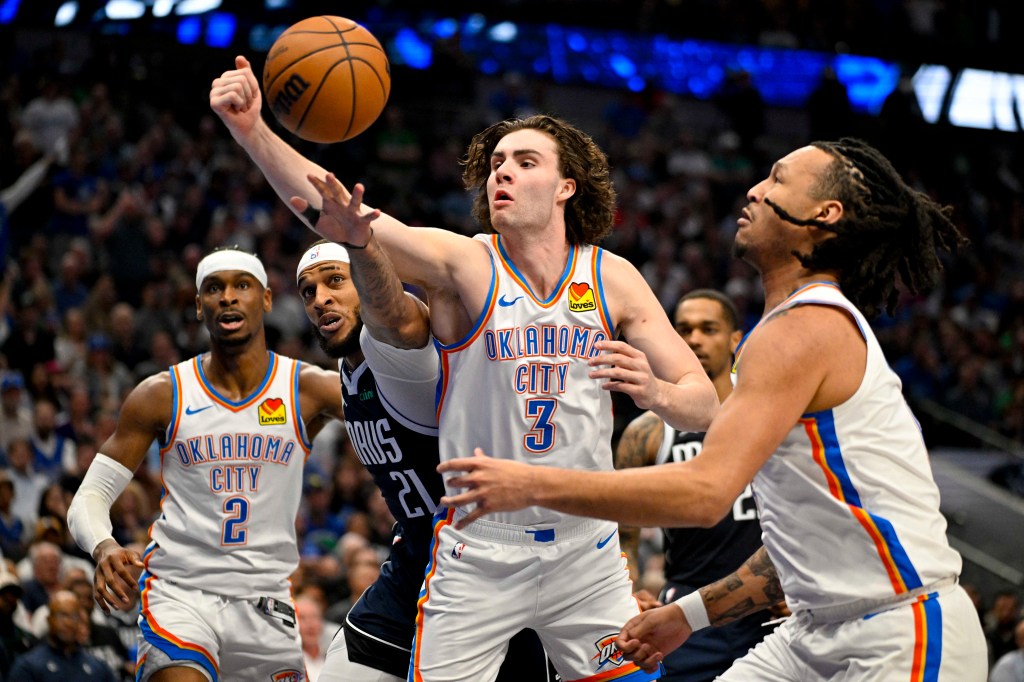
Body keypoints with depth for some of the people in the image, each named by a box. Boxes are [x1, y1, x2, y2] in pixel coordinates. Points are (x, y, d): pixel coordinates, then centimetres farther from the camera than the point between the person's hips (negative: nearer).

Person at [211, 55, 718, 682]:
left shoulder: (613, 279, 1)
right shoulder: (464, 263, -8)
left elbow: (705, 405, 3)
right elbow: (332, 210, -23)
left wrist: (656, 392, -22)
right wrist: (252, 130, -38)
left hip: (585, 549, 3)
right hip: (477, 552, -3)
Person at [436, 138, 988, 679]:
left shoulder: (804, 329, -16)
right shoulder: (820, 328, 17)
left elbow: (706, 492, -27)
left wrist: (533, 485, -21)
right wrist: (690, 613, 21)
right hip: (825, 633, 10)